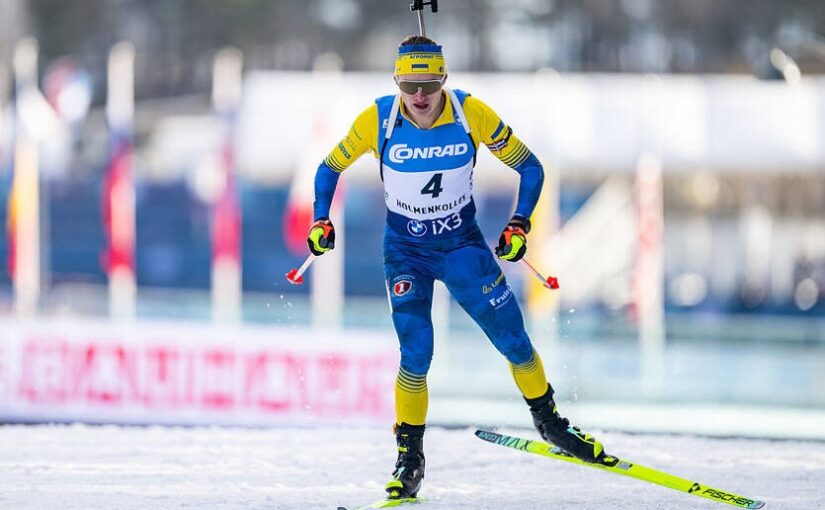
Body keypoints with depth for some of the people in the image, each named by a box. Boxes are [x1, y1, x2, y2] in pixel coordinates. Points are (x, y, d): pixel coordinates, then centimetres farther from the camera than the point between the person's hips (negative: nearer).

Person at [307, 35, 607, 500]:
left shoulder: (472, 113, -18)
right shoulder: (377, 121, -17)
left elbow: (530, 167, -6)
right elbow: (330, 169, 0)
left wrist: (520, 224, -15)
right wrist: (321, 222, -12)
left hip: (463, 244, 1)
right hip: (406, 250, -1)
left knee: (513, 339, 0)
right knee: (416, 353, -15)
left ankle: (549, 421, 26)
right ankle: (410, 457, 2)